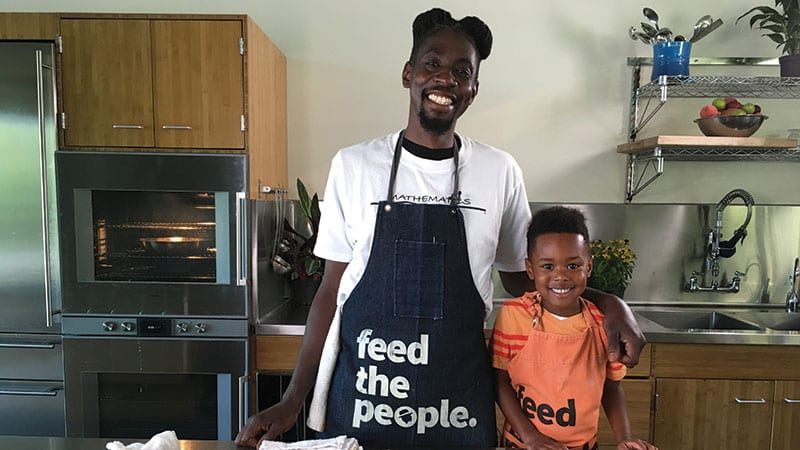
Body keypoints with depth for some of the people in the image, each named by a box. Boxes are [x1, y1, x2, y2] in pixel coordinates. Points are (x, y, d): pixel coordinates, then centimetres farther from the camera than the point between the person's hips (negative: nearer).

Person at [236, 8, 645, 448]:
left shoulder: (500, 171, -2)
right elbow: (331, 290, 1)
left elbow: (519, 278, 10)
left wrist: (606, 302, -5)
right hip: (359, 396, 0)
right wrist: (292, 401, 0)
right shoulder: (353, 165, -3)